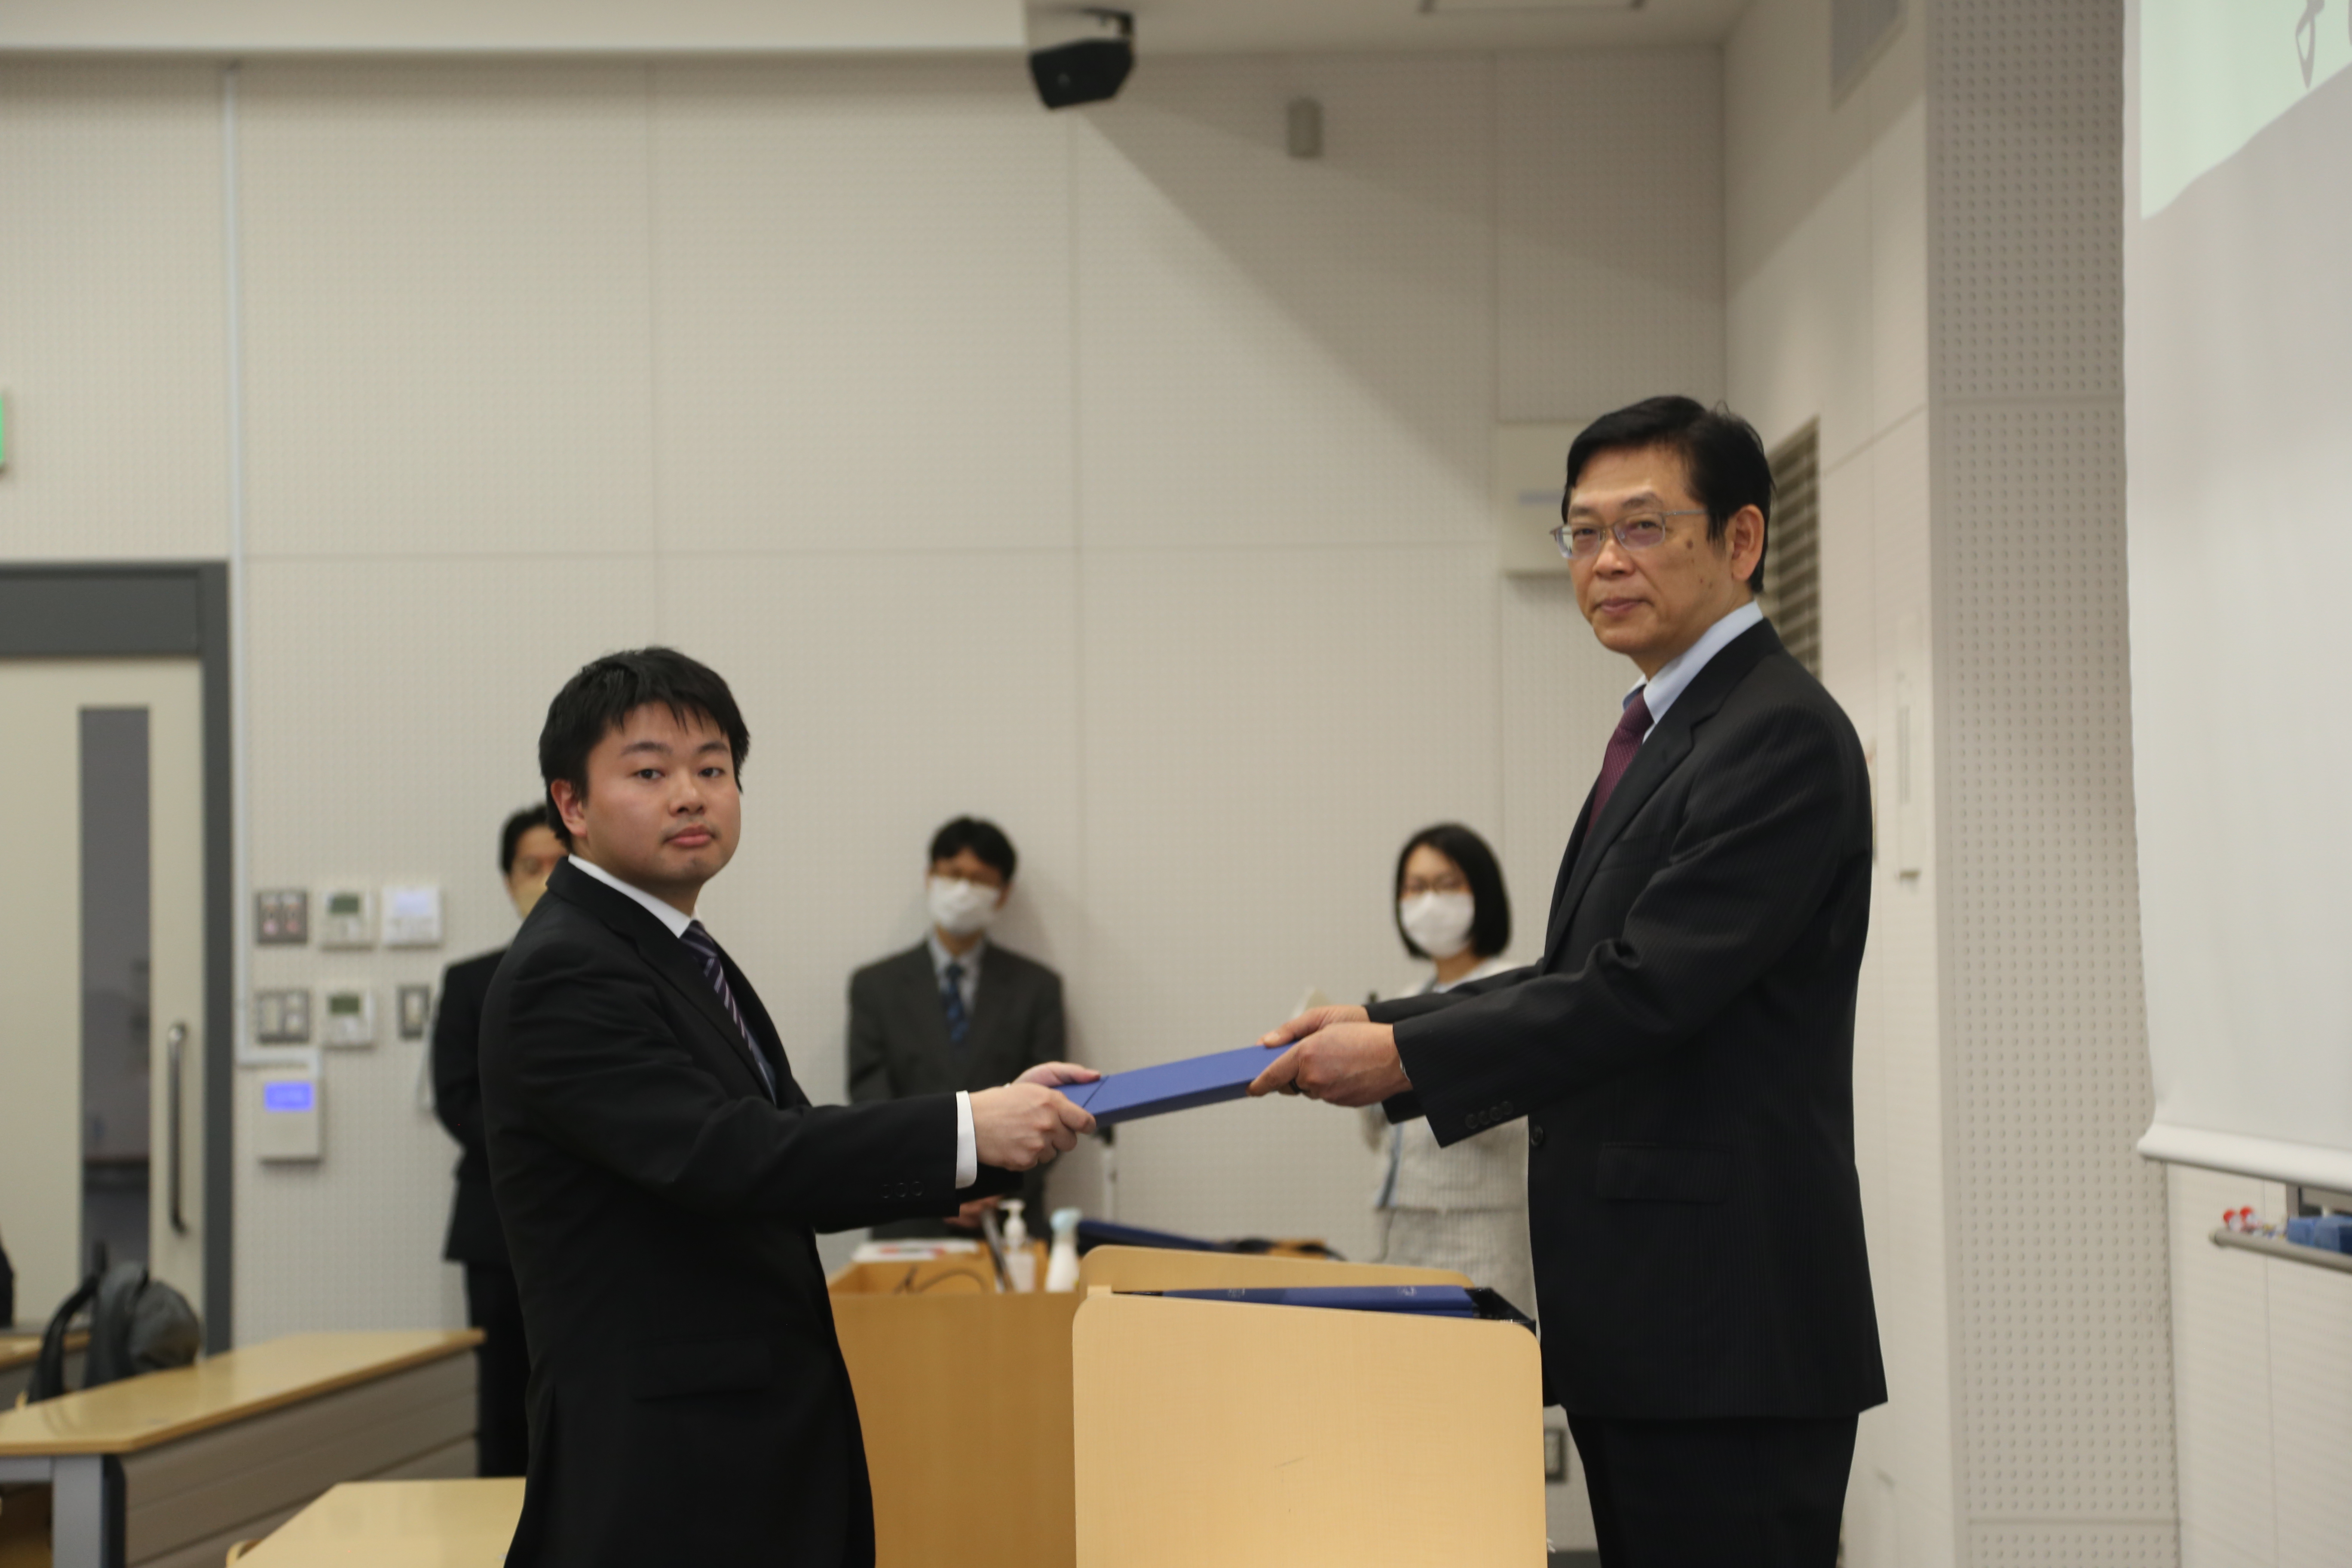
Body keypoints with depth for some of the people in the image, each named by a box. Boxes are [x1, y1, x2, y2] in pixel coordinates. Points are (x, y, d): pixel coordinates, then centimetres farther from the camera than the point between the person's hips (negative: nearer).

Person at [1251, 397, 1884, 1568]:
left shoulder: (1781, 737, -13)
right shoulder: (1661, 733, 19)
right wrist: (1382, 1024, 8)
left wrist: (1407, 1058, -15)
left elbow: (1647, 990, -21)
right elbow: (1582, 979, 20)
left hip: (1728, 1330, -10)